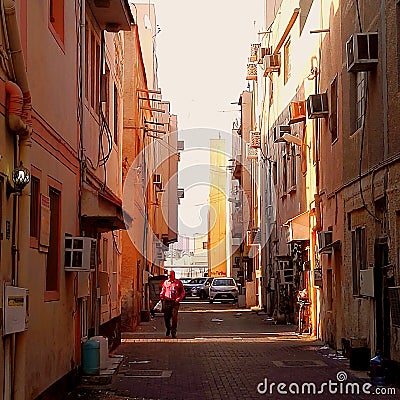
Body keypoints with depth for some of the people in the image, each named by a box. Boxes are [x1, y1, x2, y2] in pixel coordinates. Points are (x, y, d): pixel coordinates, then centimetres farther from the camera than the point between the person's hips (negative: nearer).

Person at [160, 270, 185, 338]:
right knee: (166, 317, 3)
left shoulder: (178, 283, 3)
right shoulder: (165, 282, 10)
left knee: (174, 317, -7)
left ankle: (173, 332, 1)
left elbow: (183, 292, 7)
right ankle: (168, 329, 29)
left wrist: (179, 298, -8)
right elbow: (163, 291, 18)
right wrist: (161, 296, -3)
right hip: (167, 301, 2)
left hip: (175, 302, -2)